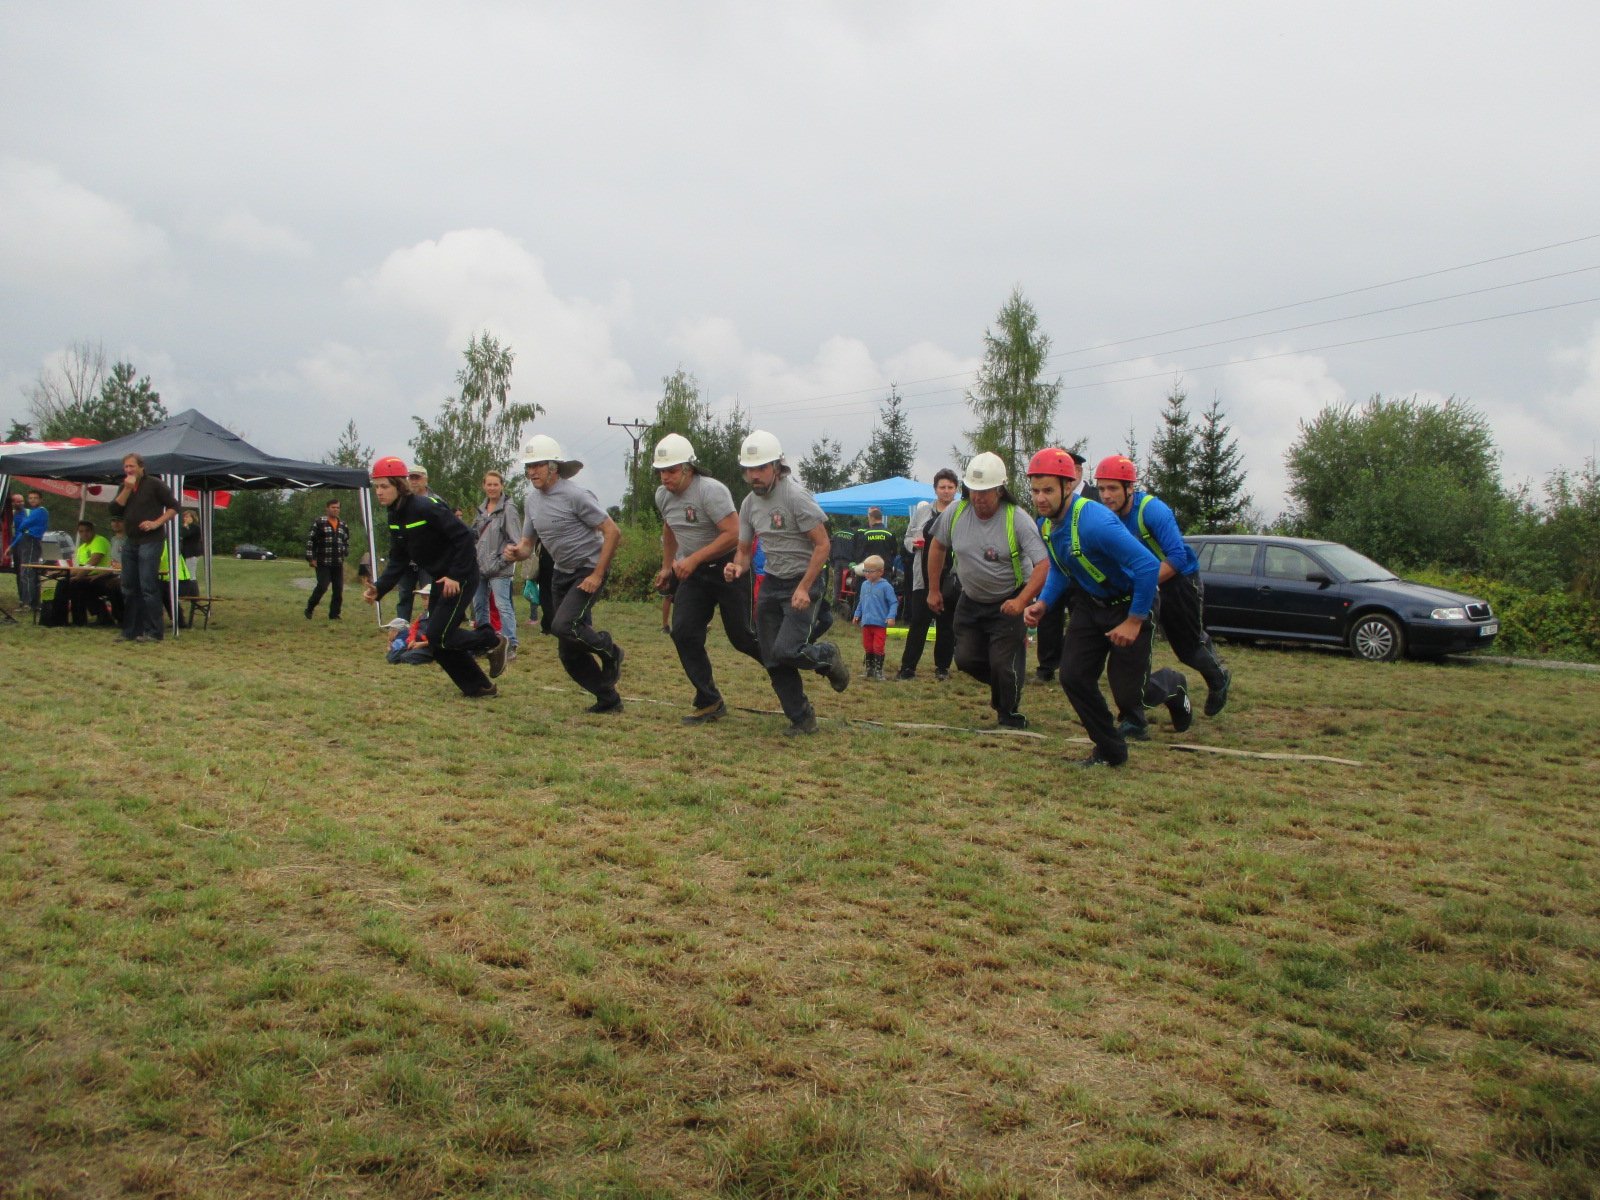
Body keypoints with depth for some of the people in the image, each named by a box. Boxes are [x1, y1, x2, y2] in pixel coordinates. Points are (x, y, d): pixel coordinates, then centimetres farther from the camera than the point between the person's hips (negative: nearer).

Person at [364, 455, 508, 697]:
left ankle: (493, 642, 8)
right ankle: (479, 688, 19)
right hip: (439, 579, 9)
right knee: (439, 641, 8)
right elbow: (398, 561, 6)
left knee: (438, 636, -13)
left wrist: (456, 576, -22)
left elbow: (464, 537, -23)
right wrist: (379, 588, -8)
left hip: (460, 578, -9)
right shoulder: (395, 517, 4)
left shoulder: (425, 507, -23)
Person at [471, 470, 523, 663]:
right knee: (479, 605, 14)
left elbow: (515, 540, -13)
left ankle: (511, 647, -13)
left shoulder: (508, 508, -10)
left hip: (499, 568, -8)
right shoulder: (481, 509, 12)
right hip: (480, 566, 8)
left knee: (502, 605, -13)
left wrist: (502, 561, -15)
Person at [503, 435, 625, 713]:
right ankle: (608, 699, 19)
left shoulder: (575, 495, -16)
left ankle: (609, 650, 0)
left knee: (563, 626, -28)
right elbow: (528, 543, 12)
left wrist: (597, 575, -21)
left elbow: (613, 532, -18)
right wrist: (517, 552, -13)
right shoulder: (532, 500, 6)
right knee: (569, 652, 6)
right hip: (561, 573, 8)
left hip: (588, 571, -8)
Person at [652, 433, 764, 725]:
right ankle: (709, 703, 2)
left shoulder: (710, 491, -22)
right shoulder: (663, 495, 3)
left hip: (728, 568, -7)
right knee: (683, 632, -7)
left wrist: (694, 559, -28)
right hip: (693, 572, 7)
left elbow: (733, 534, -28)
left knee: (742, 637, -3)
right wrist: (667, 567, 25)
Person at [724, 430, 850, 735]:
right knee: (773, 662, 5)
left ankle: (827, 656, 12)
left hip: (804, 581, -7)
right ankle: (801, 719, 19)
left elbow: (823, 545, -17)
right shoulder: (749, 504, 5)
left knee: (785, 651, -21)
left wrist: (804, 588, -23)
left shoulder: (796, 497, -17)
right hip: (771, 582, 7)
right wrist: (737, 567, -12)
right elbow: (744, 550, 13)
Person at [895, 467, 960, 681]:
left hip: (950, 576, -2)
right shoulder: (923, 509, 10)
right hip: (924, 575, 2)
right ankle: (907, 667, 2)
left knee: (946, 623, 8)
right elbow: (908, 537, 15)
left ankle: (942, 667, 19)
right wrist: (915, 543, -6)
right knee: (918, 621, -1)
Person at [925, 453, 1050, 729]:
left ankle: (1009, 715, 16)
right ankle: (1000, 685, 36)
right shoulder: (955, 512, -8)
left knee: (1004, 664, -9)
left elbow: (1043, 565, -24)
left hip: (1008, 602, -5)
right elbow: (937, 546, 9)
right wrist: (933, 589, 11)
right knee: (966, 659, 6)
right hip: (971, 600, 5)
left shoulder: (1017, 520, -21)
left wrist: (1021, 602, -35)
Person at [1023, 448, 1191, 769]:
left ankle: (1173, 686, 33)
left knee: (1127, 693, -3)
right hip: (1089, 604, 7)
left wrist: (1135, 622, -25)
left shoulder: (1094, 522, -33)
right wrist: (1043, 603, -4)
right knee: (1073, 677, -4)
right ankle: (1110, 751, 14)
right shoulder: (1046, 525, -6)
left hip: (1129, 606, -7)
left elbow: (1148, 566, -33)